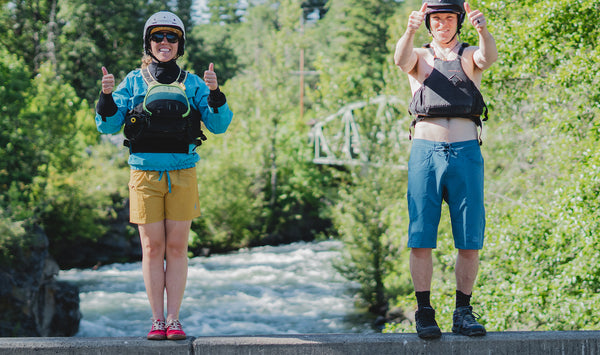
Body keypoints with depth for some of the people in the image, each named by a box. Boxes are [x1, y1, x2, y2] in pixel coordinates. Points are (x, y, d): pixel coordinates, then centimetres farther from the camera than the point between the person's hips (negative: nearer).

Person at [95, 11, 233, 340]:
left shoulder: (192, 84, 8)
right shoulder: (133, 82, 7)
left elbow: (219, 125, 1)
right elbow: (107, 126, 3)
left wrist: (215, 93, -15)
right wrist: (106, 96, -14)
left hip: (182, 174, 0)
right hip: (145, 174, 0)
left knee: (176, 247, 2)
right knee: (152, 248, 2)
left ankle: (174, 319, 7)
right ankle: (157, 320, 8)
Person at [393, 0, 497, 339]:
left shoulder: (471, 57, 12)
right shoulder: (420, 58, 11)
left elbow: (489, 57, -13)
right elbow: (402, 60, -14)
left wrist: (484, 30, -36)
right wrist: (410, 31, -37)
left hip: (466, 155, 1)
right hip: (425, 154, -1)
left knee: (470, 241, 0)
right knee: (421, 238, -5)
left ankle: (464, 312, 10)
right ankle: (425, 312, 2)